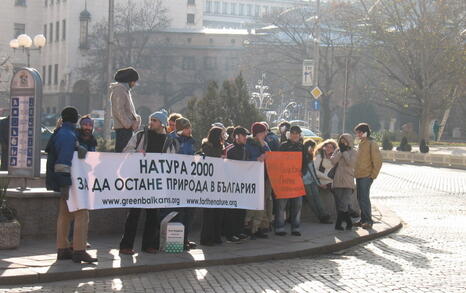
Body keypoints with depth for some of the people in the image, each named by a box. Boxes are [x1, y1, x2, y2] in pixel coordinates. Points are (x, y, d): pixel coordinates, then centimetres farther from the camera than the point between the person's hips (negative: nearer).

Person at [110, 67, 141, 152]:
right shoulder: (119, 90, -11)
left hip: (127, 127, 10)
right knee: (120, 150, -11)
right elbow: (119, 110, -18)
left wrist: (135, 118, 8)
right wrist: (128, 124, -17)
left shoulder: (126, 90, 20)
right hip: (122, 127, -10)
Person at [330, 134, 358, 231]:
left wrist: (344, 152, -8)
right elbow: (333, 161, -2)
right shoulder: (337, 151, 14)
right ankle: (348, 222, 15)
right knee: (339, 204, 4)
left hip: (347, 183, -4)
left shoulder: (353, 152, 4)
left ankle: (338, 224, -4)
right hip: (337, 182, 4)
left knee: (344, 204, -11)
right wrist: (340, 152, -6)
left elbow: (351, 162, -14)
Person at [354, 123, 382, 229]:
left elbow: (378, 160, -13)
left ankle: (368, 221, -4)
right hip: (359, 176, 9)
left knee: (364, 198, -10)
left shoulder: (371, 143, -10)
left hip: (366, 176, -9)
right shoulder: (361, 144, 17)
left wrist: (373, 175, -14)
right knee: (360, 198, 11)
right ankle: (363, 219, 18)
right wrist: (356, 172, 16)